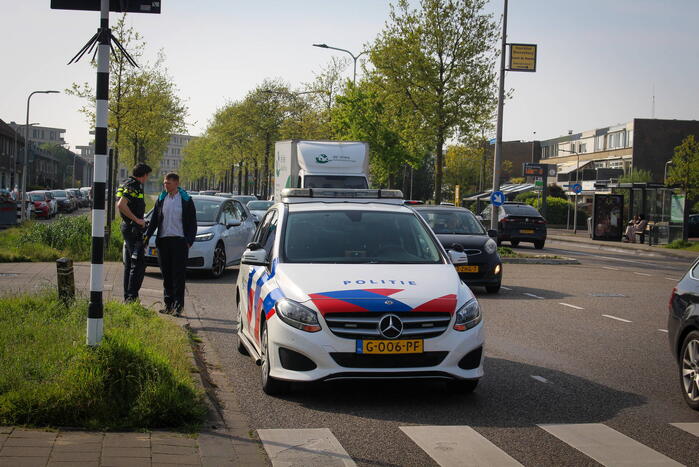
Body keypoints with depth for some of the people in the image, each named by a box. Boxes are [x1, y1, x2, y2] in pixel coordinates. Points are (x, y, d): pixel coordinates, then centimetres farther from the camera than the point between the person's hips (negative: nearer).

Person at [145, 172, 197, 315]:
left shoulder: (186, 200, 2)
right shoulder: (161, 199, 12)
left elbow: (192, 223, 2)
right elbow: (154, 219, 14)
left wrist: (189, 242, -7)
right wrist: (147, 235, 2)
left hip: (179, 241, -4)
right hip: (163, 240, 4)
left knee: (178, 274, -6)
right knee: (166, 275, 6)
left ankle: (178, 305, -6)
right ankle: (168, 304, 12)